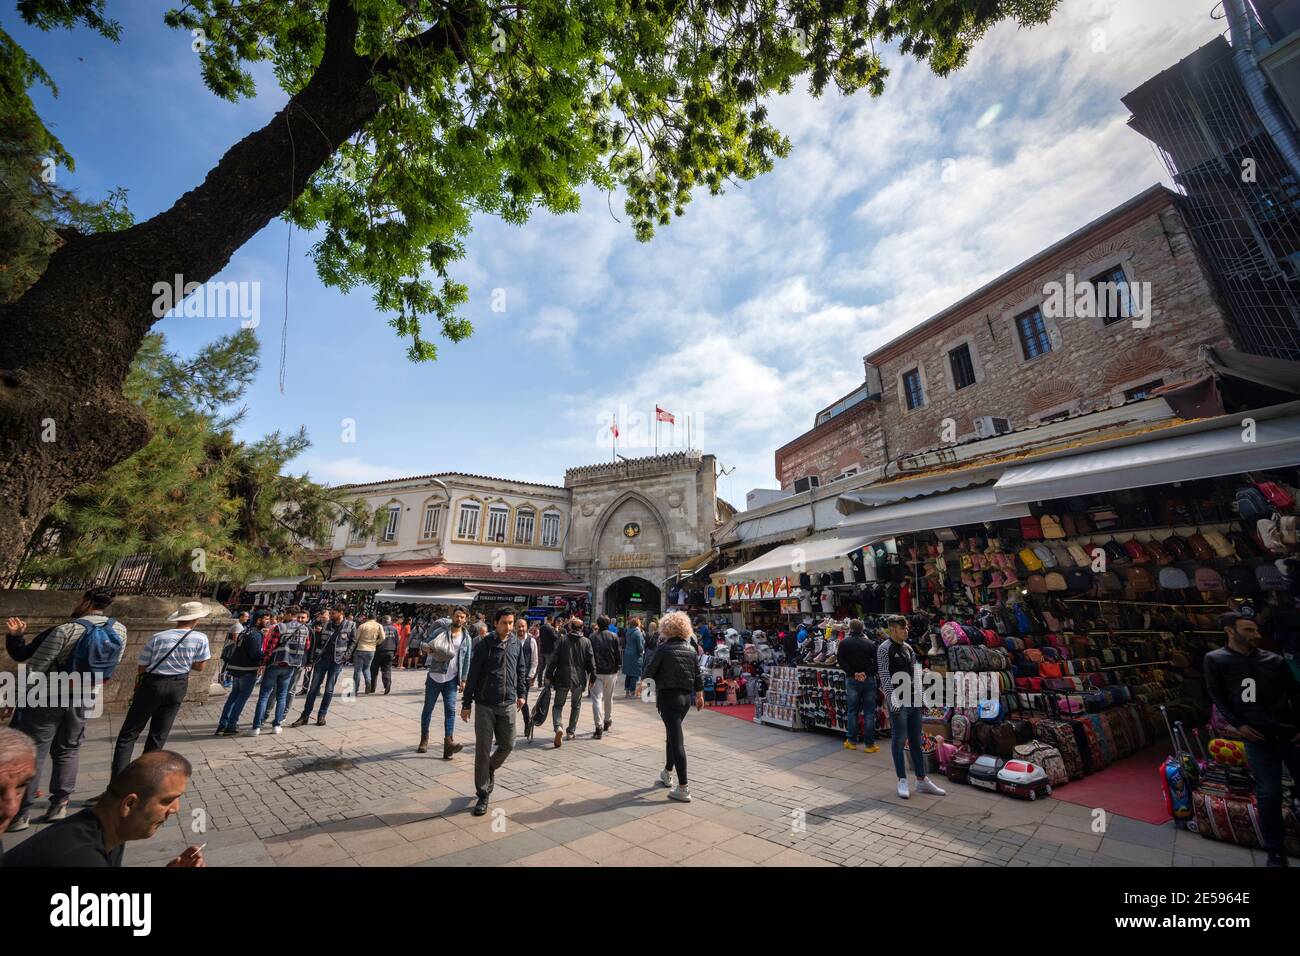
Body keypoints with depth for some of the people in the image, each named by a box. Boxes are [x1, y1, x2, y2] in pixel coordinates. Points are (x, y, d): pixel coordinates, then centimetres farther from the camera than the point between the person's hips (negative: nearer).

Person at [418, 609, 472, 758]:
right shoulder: (440, 631, -4)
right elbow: (426, 645, -4)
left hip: (451, 680, 1)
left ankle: (448, 741, -9)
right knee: (428, 708, 11)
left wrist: (463, 680, 0)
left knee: (450, 709, -8)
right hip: (435, 677, -1)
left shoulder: (466, 638, 3)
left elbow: (466, 661, 6)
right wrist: (425, 648, -29)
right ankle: (424, 739, 27)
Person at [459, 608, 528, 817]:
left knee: (507, 745, 10)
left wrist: (520, 693, 15)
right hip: (485, 705, -3)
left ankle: (491, 769, 40)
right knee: (483, 750, 3)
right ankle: (483, 795, 18)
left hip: (508, 705, 4)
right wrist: (466, 704, -4)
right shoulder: (483, 646, -10)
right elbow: (472, 676, -6)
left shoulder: (516, 645, 2)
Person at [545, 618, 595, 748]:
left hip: (563, 678, -1)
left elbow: (554, 659, -6)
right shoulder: (586, 642, -1)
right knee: (576, 705, 21)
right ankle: (571, 731, 24)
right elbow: (591, 662, 0)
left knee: (558, 705, 10)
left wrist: (549, 675, 3)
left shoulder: (563, 640, -4)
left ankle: (558, 727, -13)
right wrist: (592, 678, 9)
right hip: (579, 679, 2)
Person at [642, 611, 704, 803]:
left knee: (676, 740, -4)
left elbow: (649, 671, -7)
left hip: (668, 696, -7)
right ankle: (667, 774, 39)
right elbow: (698, 675, 9)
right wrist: (699, 695, 20)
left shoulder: (663, 648, -13)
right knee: (672, 735, 24)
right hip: (686, 697, 7)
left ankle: (683, 789, -1)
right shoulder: (691, 649, 4)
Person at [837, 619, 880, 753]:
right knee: (869, 712, 6)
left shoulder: (844, 643, -2)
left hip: (851, 680, 0)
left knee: (852, 711, 10)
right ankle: (869, 744, 9)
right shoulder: (870, 643, -1)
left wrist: (853, 673, -8)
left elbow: (841, 662, -8)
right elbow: (877, 663, -6)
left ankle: (852, 742, 17)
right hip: (869, 679, 0)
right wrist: (866, 673, -9)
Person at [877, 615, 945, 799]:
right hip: (898, 701, -7)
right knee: (899, 741, 4)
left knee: (916, 741, 15)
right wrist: (893, 698, -23)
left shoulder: (908, 647, 13)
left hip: (914, 701, 7)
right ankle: (902, 781, 14)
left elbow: (916, 670, 11)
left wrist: (919, 693, -1)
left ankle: (922, 781, 25)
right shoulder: (885, 649, -10)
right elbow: (884, 676, -15)